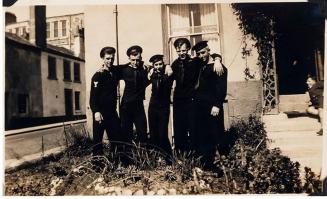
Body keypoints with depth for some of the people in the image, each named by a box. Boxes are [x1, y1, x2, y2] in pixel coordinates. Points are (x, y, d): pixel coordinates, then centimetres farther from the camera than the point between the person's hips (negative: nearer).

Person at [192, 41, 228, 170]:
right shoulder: (200, 67, 17)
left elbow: (222, 88, -12)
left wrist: (217, 105, -20)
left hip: (212, 107, -7)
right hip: (199, 107, 7)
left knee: (213, 137, -3)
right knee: (200, 137, 8)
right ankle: (202, 164, 17)